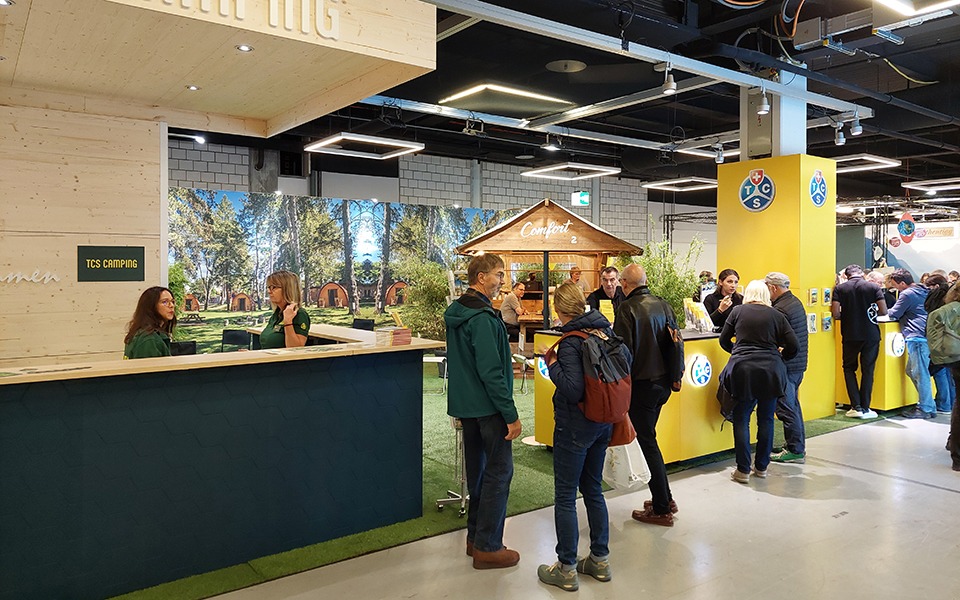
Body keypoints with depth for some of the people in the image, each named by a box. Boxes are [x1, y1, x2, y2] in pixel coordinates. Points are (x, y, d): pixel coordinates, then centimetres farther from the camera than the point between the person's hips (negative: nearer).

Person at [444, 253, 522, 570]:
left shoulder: (456, 312, 10)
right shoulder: (482, 318, -21)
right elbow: (491, 371, -24)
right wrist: (511, 415, -20)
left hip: (465, 404, 10)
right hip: (487, 406, -10)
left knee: (477, 469, 17)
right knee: (499, 471, -1)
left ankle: (476, 537, 28)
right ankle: (487, 548, 6)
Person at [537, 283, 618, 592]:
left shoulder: (570, 343, -21)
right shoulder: (606, 329, 2)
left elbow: (573, 390, -26)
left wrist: (553, 364, -14)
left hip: (575, 426, -8)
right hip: (603, 423, 8)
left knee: (565, 496, 4)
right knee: (593, 489, 20)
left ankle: (567, 569, 13)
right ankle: (600, 560, 29)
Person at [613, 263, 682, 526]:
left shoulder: (628, 308, -15)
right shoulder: (663, 305, 5)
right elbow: (676, 343, 12)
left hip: (641, 384, -7)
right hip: (664, 382, 7)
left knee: (647, 442, 2)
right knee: (648, 438, 20)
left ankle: (661, 509, 9)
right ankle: (665, 498, 27)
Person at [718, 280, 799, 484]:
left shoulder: (737, 311, 7)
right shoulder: (776, 315, 8)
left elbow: (724, 341, 13)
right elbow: (794, 345, 3)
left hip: (742, 369, -1)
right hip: (771, 370, 1)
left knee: (741, 419, 6)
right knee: (766, 419, 14)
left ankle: (743, 470, 6)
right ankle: (762, 467, 23)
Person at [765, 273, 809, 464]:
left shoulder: (780, 309, -20)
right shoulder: (796, 302, 12)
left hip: (786, 365, -10)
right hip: (798, 362, 10)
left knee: (786, 407, -3)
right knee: (792, 405, 19)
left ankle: (795, 450, 3)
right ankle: (797, 445, 28)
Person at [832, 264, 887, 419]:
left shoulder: (840, 288, -2)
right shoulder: (873, 287, -1)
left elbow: (835, 313, -10)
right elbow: (883, 311, -6)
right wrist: (870, 312, 14)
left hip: (850, 335, 0)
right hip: (871, 334, 1)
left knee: (849, 368, 12)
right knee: (868, 370, 8)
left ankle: (856, 407, 4)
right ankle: (865, 408, 10)